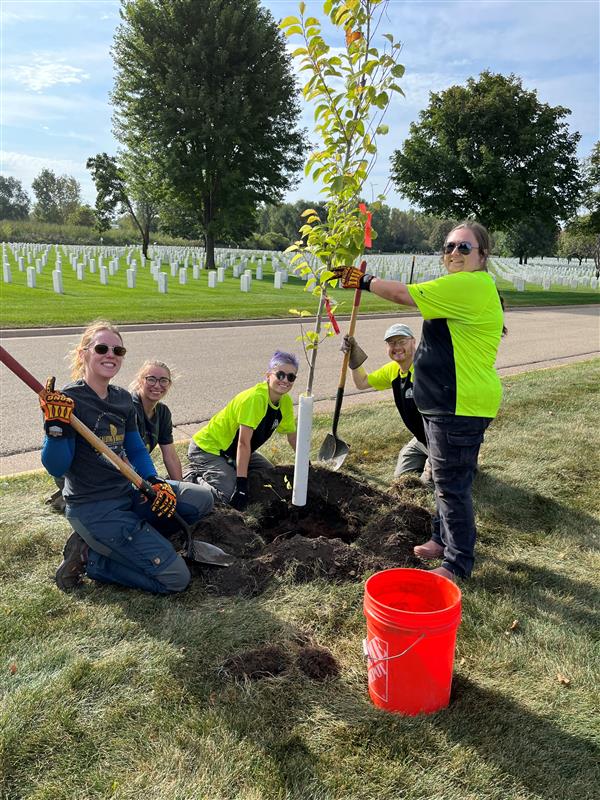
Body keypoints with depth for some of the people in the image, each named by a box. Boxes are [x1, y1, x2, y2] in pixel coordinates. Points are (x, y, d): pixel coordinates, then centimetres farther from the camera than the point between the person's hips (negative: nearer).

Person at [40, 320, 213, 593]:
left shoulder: (123, 398, 7)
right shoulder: (69, 400, -15)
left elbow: (136, 450, 14)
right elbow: (56, 467, -17)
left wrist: (155, 482, -2)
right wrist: (55, 425, -32)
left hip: (128, 493, 8)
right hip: (92, 508, -8)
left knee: (202, 500, 10)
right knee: (175, 578, -12)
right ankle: (89, 558, 1)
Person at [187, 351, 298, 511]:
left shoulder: (285, 401, -4)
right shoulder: (254, 398, -29)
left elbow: (292, 436, 10)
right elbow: (243, 442, -31)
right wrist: (241, 484, -32)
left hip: (235, 453, 9)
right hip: (207, 449, -9)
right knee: (235, 498, -23)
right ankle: (197, 478, -1)